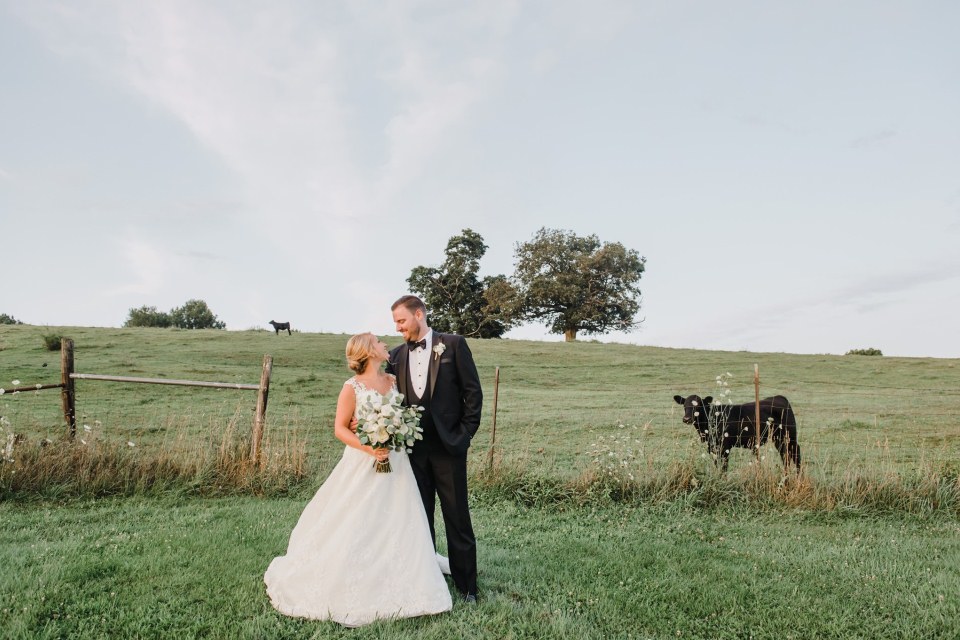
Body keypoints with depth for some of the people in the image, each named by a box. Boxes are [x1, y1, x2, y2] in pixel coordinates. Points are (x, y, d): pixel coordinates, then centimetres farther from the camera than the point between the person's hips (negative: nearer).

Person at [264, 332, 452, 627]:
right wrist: (368, 448, -22)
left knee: (396, 526, 6)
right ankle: (349, 591, 18)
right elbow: (340, 428, -9)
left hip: (395, 464, 5)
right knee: (354, 528, 2)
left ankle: (393, 589, 20)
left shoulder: (394, 381, 7)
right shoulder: (352, 387, -8)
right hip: (362, 465, -5)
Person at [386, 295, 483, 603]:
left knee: (457, 517, 4)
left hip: (447, 446, -4)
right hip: (413, 448, 4)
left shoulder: (453, 344, -3)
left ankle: (467, 586, 16)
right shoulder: (396, 355, 9)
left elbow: (473, 391, -3)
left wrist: (466, 434, -7)